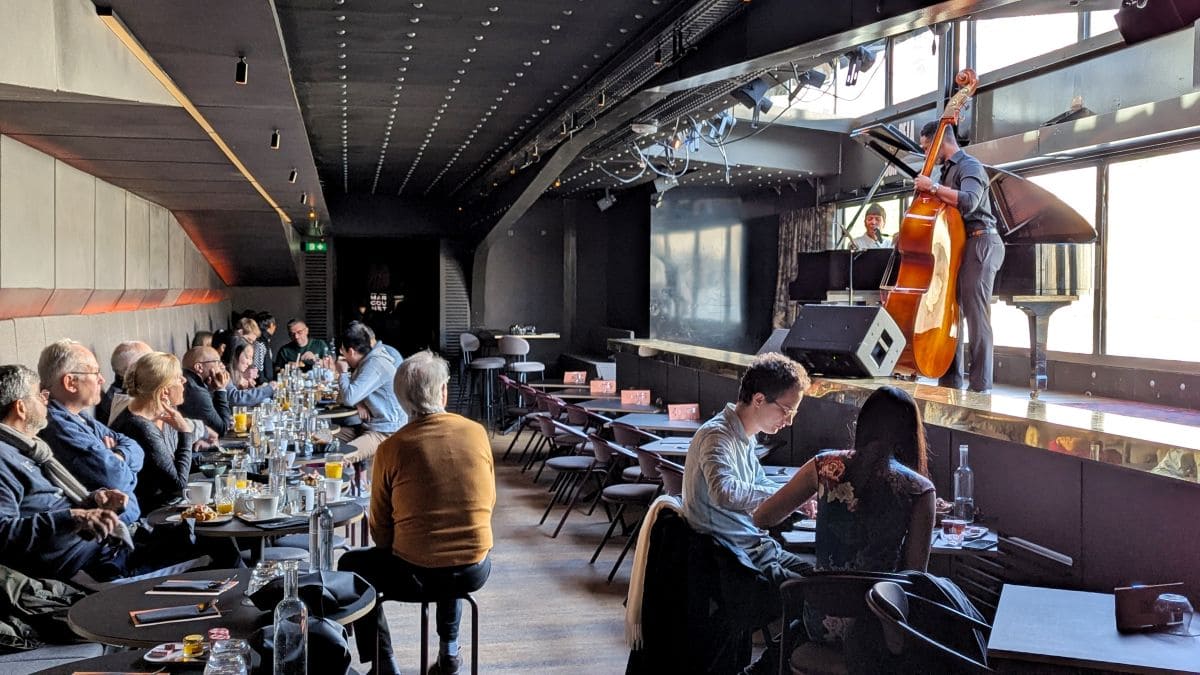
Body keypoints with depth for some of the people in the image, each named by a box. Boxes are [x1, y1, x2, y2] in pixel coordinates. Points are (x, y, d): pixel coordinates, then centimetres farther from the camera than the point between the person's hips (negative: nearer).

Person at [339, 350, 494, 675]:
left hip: (416, 575, -3)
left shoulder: (391, 448, -12)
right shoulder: (477, 432, -6)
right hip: (475, 571, 3)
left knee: (350, 565, 25)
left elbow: (380, 532, -2)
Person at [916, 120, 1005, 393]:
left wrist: (933, 187, -22)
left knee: (976, 315, -12)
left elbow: (968, 201, -25)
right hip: (957, 246, 9)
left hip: (978, 244, -9)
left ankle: (980, 386, -11)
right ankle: (951, 381, 13)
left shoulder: (970, 166, -6)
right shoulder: (947, 170, 21)